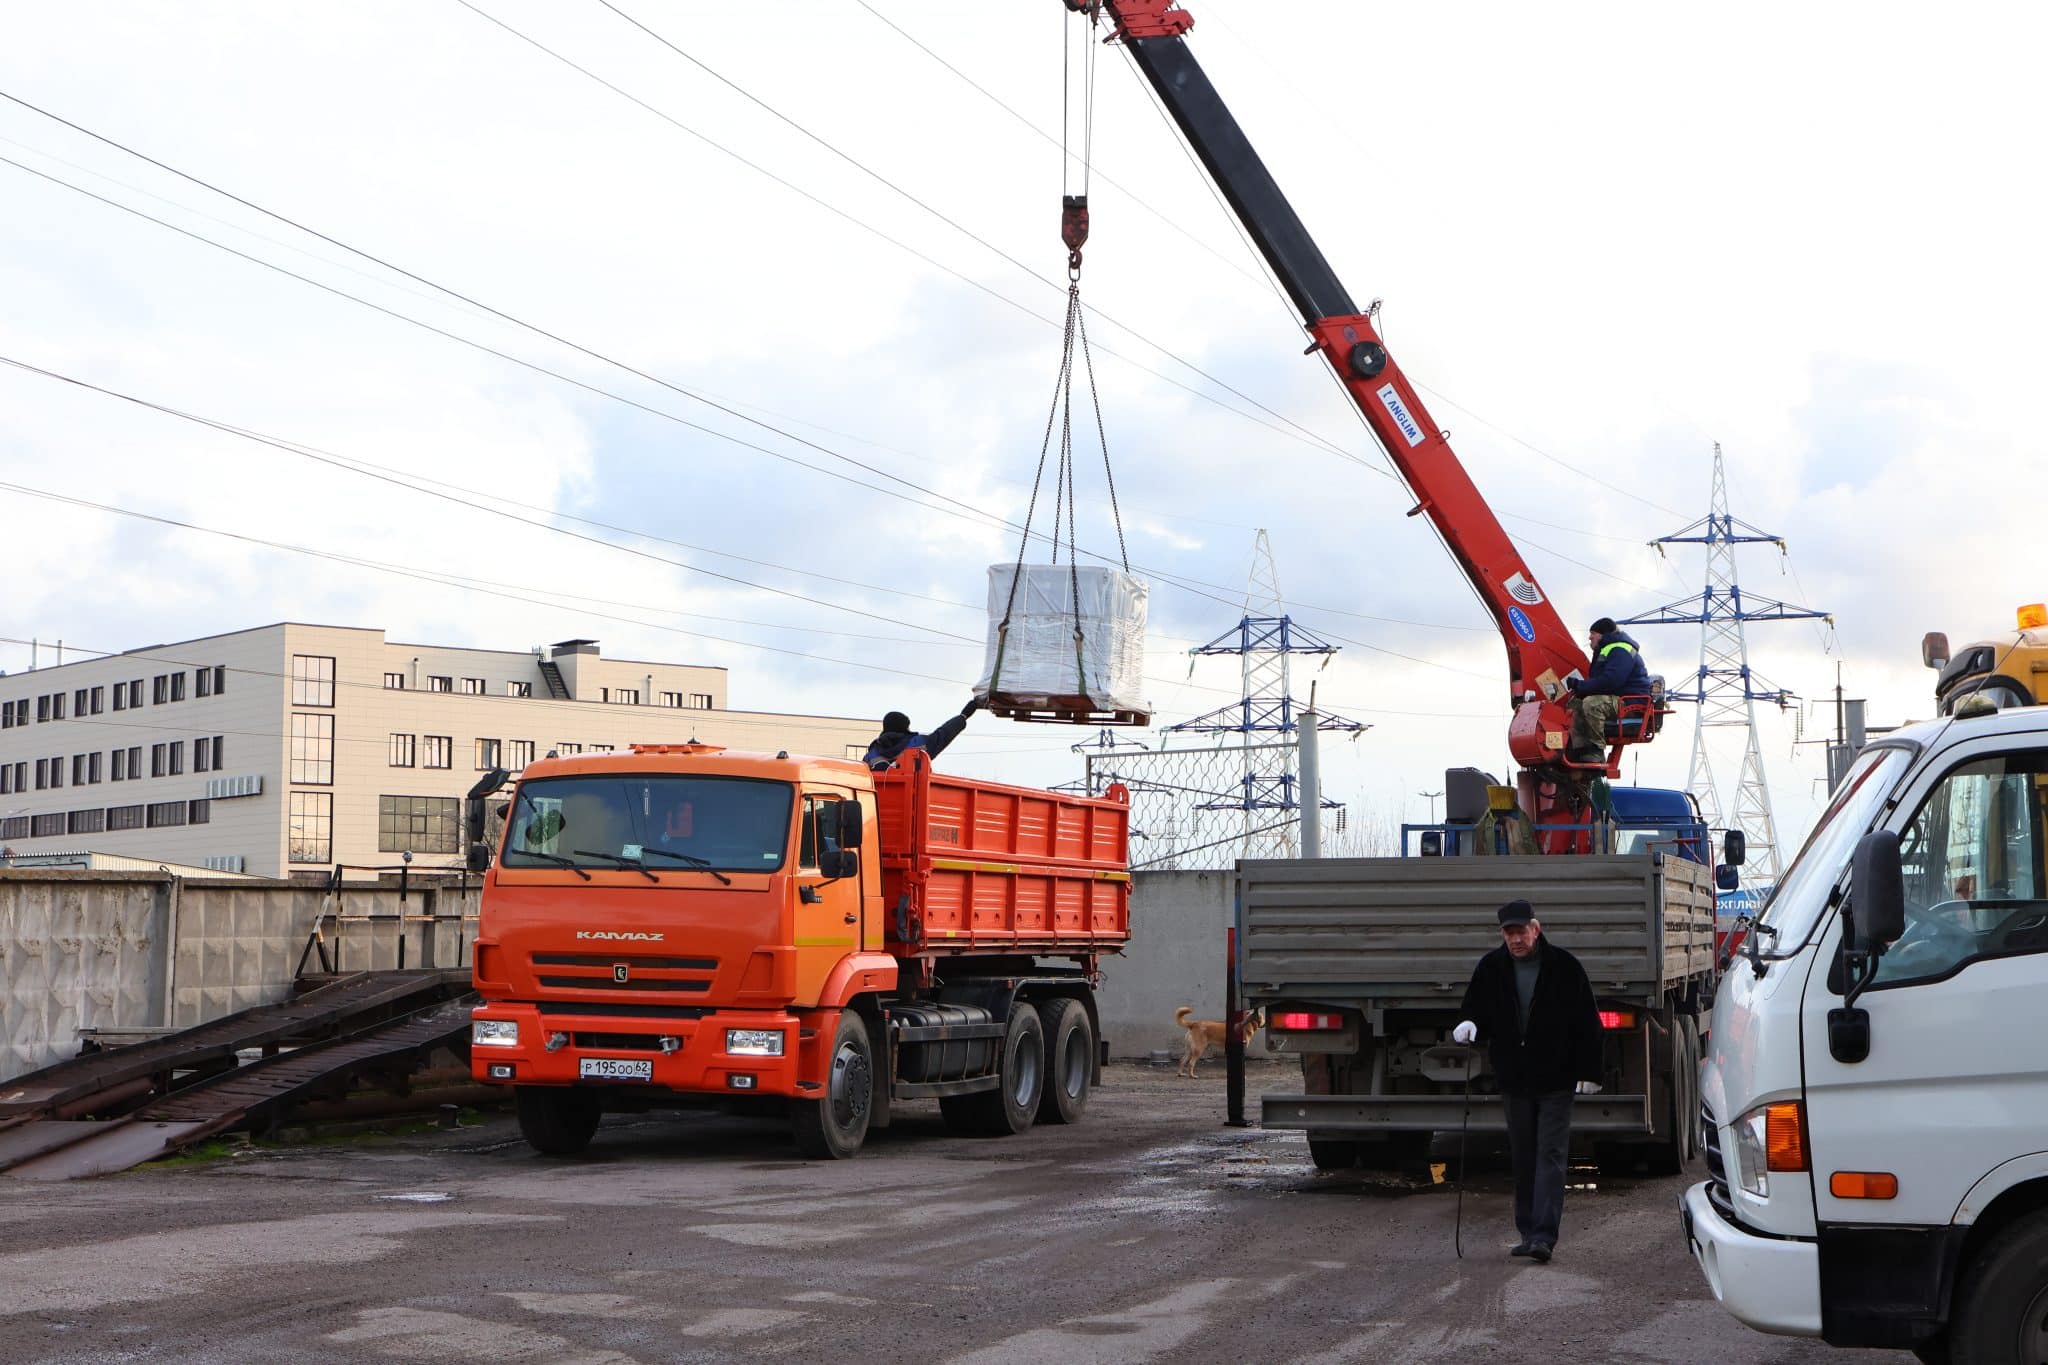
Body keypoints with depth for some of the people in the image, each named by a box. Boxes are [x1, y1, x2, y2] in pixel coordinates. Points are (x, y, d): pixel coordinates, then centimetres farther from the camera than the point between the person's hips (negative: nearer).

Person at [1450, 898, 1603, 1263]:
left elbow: (1587, 1024, -1)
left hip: (1556, 1083, -4)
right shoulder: (1491, 968, 2)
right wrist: (1469, 1025, -13)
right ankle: (1528, 1233, 16)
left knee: (1550, 1156, -8)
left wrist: (1589, 1073, -3)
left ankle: (1543, 1236, -13)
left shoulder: (1565, 967, -6)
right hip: (1514, 1082, 4)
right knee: (1523, 1161, 9)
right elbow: (1475, 1010, 11)